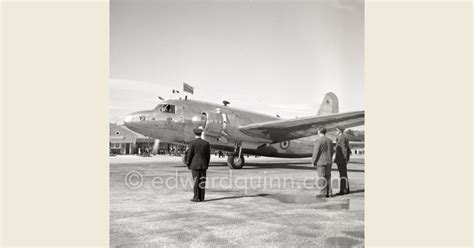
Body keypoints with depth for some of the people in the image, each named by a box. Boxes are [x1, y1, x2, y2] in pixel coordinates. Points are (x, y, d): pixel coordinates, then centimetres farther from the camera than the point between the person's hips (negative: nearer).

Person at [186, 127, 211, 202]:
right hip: (203, 165, 3)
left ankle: (196, 197, 0)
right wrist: (207, 165, 13)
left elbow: (189, 155, -7)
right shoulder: (206, 143, 2)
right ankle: (201, 197, 7)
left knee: (196, 181, -1)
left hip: (194, 165, -3)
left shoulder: (192, 143, -8)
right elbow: (208, 155, 4)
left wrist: (188, 164, 4)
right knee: (202, 181, 5)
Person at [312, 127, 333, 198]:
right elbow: (331, 152, 13)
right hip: (329, 162, 7)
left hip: (321, 162, -7)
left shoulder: (318, 141, -13)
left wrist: (313, 162, -5)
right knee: (328, 177, 11)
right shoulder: (330, 140, 8)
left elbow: (316, 153, -14)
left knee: (322, 178, -2)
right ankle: (329, 193, 12)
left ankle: (323, 193, 0)